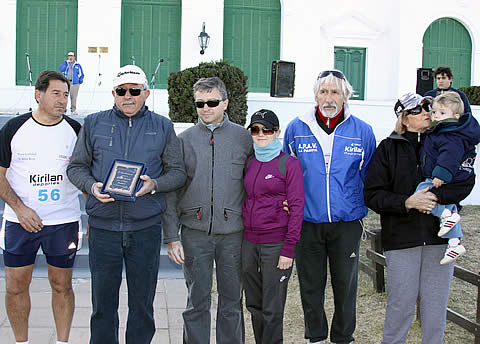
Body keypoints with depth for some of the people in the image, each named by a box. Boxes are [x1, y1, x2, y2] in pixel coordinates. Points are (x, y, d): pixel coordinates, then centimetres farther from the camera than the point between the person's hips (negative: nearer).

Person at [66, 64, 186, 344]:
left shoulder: (163, 127, 7)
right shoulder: (94, 124, 8)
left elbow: (177, 172, 7)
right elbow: (76, 167, 10)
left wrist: (154, 184, -13)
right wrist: (92, 186, -10)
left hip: (146, 226, 0)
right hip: (103, 225, 1)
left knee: (142, 301, 9)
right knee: (103, 298, 7)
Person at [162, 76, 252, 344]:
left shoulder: (243, 137, 4)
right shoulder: (185, 140, 5)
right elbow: (171, 192, 5)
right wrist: (172, 237, 0)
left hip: (232, 232, 0)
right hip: (195, 232, 0)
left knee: (232, 301, 9)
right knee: (197, 301, 7)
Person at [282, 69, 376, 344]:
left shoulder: (362, 132, -1)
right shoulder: (296, 129, 0)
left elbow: (369, 177, 9)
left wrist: (361, 210, 6)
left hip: (347, 222, 0)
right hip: (307, 221, 1)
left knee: (346, 284, 10)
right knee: (311, 284, 11)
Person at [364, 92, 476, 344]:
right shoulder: (388, 148, 4)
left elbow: (466, 181, 0)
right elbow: (372, 194, -2)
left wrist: (436, 196, -16)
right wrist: (407, 202, -16)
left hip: (440, 235, 2)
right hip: (401, 236, -2)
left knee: (435, 304, 6)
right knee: (401, 304, 0)